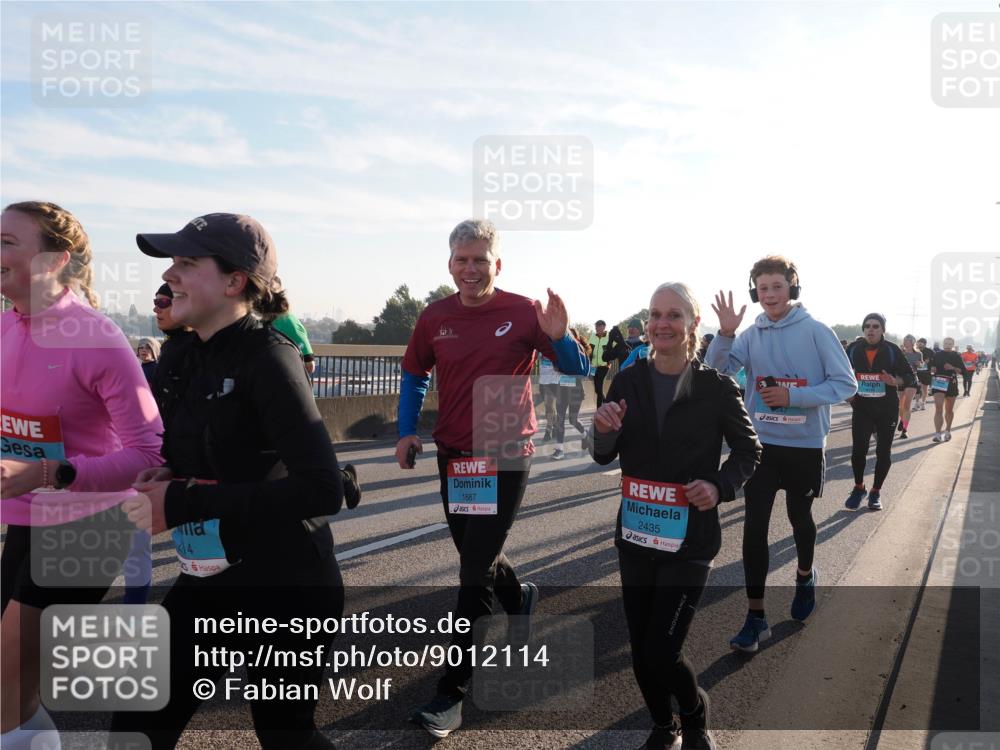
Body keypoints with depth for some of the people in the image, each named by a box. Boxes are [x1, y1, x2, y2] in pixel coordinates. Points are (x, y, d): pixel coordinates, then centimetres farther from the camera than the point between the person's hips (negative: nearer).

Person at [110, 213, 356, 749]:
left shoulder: (268, 356, -20)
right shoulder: (195, 353, 3)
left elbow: (322, 490, -28)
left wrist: (183, 502, -25)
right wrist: (168, 478, -4)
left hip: (284, 588, -7)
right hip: (208, 582, 7)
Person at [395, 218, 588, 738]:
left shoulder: (523, 312, -9)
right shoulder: (434, 317, 0)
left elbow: (576, 370, -4)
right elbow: (413, 376, 13)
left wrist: (558, 337, -25)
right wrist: (407, 432, 1)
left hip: (505, 456, -4)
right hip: (453, 456, 5)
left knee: (474, 573, -4)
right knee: (475, 558, 20)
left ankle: (452, 692, 8)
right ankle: (520, 598, 53)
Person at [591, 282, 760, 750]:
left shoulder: (716, 387, -9)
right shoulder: (628, 381, -1)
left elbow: (748, 448, 4)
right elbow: (604, 457, 3)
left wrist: (721, 486, -14)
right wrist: (604, 429, -19)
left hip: (690, 541, -3)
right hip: (634, 536, 4)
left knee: (661, 652, -5)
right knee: (640, 653, 11)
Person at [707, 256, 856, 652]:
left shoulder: (816, 331, -9)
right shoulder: (751, 334, -2)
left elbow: (846, 384, -9)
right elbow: (716, 372, -13)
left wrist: (793, 396, -20)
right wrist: (725, 333, -28)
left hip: (805, 445, -1)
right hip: (760, 444, 2)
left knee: (799, 517, 18)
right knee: (754, 526, -2)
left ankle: (805, 575, 49)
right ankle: (756, 616, 8)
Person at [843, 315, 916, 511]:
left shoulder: (892, 350, -7)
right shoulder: (854, 350, -2)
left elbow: (911, 377, -2)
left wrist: (895, 381, -21)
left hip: (887, 409, -1)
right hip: (861, 408, 1)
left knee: (883, 452, 6)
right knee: (858, 450, -9)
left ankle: (876, 492, 24)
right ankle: (859, 488, 14)